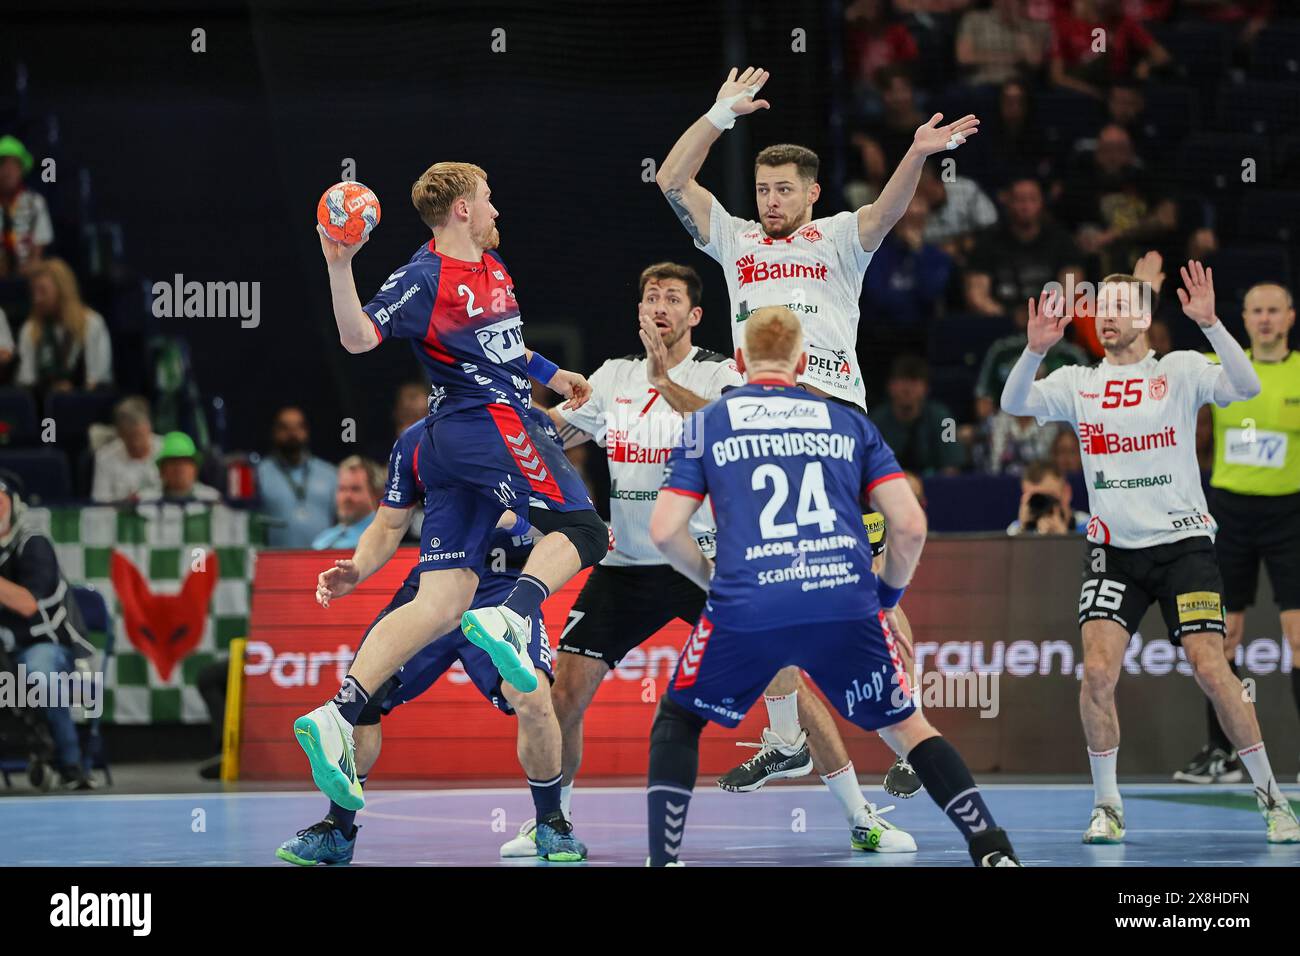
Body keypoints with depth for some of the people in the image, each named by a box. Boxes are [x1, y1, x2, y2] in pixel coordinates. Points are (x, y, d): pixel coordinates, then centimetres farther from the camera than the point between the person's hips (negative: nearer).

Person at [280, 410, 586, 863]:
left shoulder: (533, 428, -2)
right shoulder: (415, 441, 7)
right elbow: (389, 526, 14)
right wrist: (355, 572, -4)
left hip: (503, 586, -3)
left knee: (531, 694, -27)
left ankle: (551, 825, -4)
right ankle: (337, 829, 11)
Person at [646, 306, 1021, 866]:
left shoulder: (707, 425, 16)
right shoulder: (848, 423, 19)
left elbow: (664, 531, 8)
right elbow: (910, 525, 10)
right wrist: (888, 596, 26)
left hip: (745, 610, -1)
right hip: (847, 604, 1)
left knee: (677, 719, 22)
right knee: (905, 726, 20)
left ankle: (662, 857, 8)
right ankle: (993, 850, 10)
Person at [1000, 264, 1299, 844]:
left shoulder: (1180, 370, 1)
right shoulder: (1077, 383, 8)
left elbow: (1246, 387, -15)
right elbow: (1014, 404, -6)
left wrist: (1210, 323, -27)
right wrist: (1035, 349, -23)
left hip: (1183, 541, -2)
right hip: (1112, 550, 2)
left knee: (1210, 669, -10)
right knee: (1098, 670, -13)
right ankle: (1106, 806, 1)